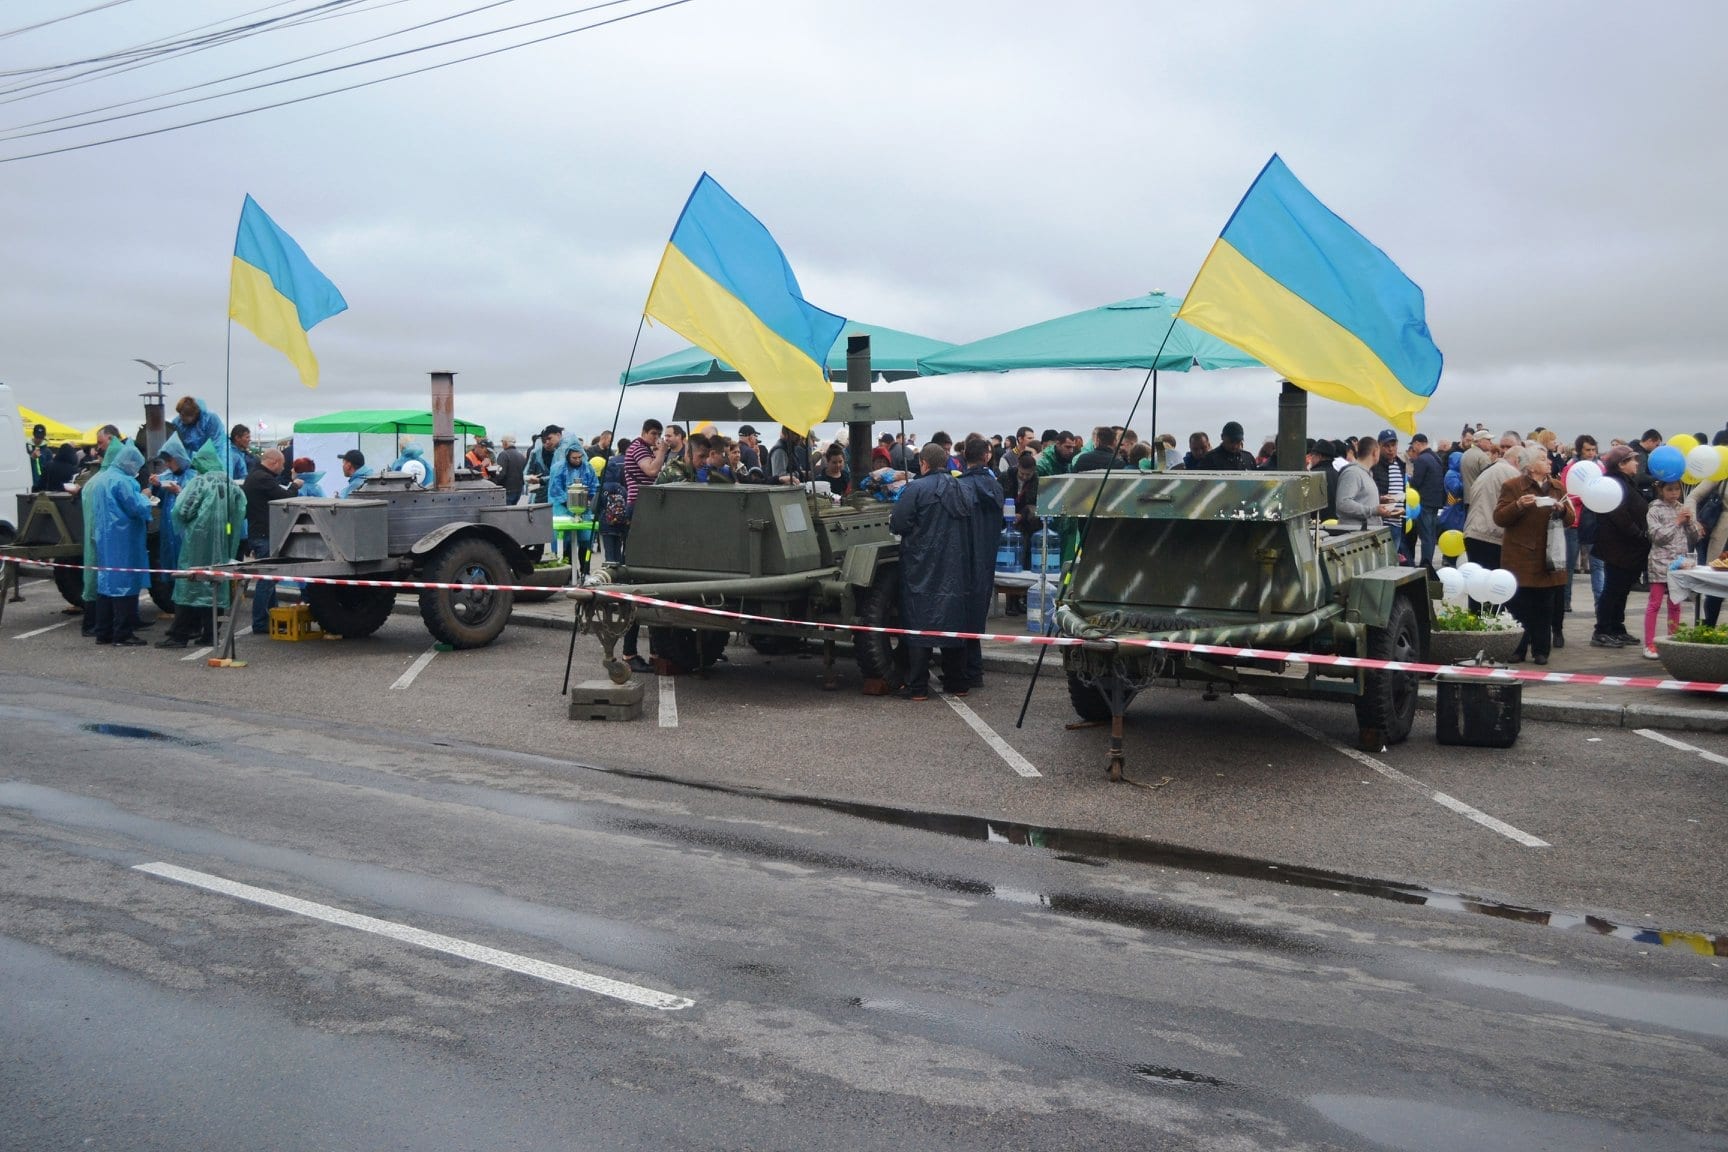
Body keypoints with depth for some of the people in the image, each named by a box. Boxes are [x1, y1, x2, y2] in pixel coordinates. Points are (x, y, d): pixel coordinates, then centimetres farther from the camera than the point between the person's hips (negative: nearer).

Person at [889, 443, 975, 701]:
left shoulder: (916, 489, -11)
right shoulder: (964, 491, 8)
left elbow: (897, 524, -15)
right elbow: (971, 528, 12)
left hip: (921, 568, -5)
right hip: (956, 570, 5)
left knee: (918, 624, 0)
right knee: (954, 622, 13)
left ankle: (917, 687, 0)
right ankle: (957, 682, 18)